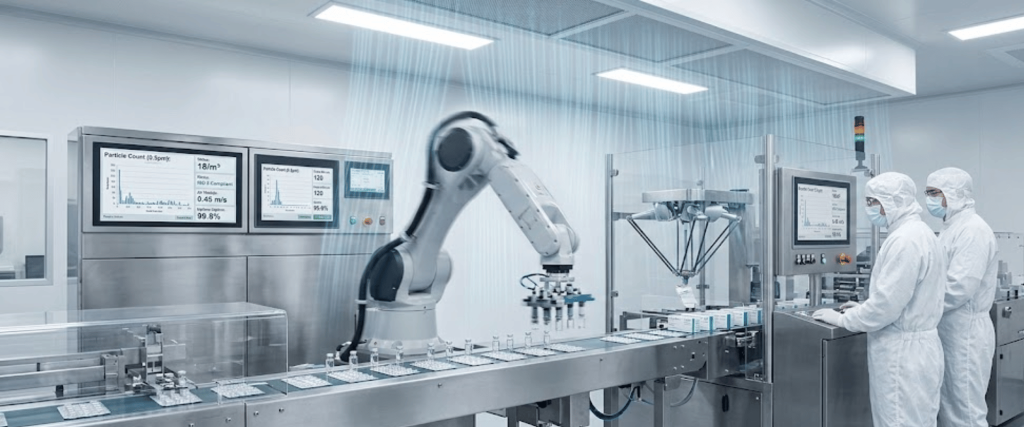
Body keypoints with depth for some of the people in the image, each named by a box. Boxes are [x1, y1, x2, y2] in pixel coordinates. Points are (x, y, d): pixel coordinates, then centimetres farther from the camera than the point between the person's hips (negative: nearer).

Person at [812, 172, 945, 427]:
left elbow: (888, 302, -23)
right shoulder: (918, 233, 13)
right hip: (912, 347, 10)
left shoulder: (905, 239, -20)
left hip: (903, 351, -10)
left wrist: (844, 320, -10)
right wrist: (865, 308, 18)